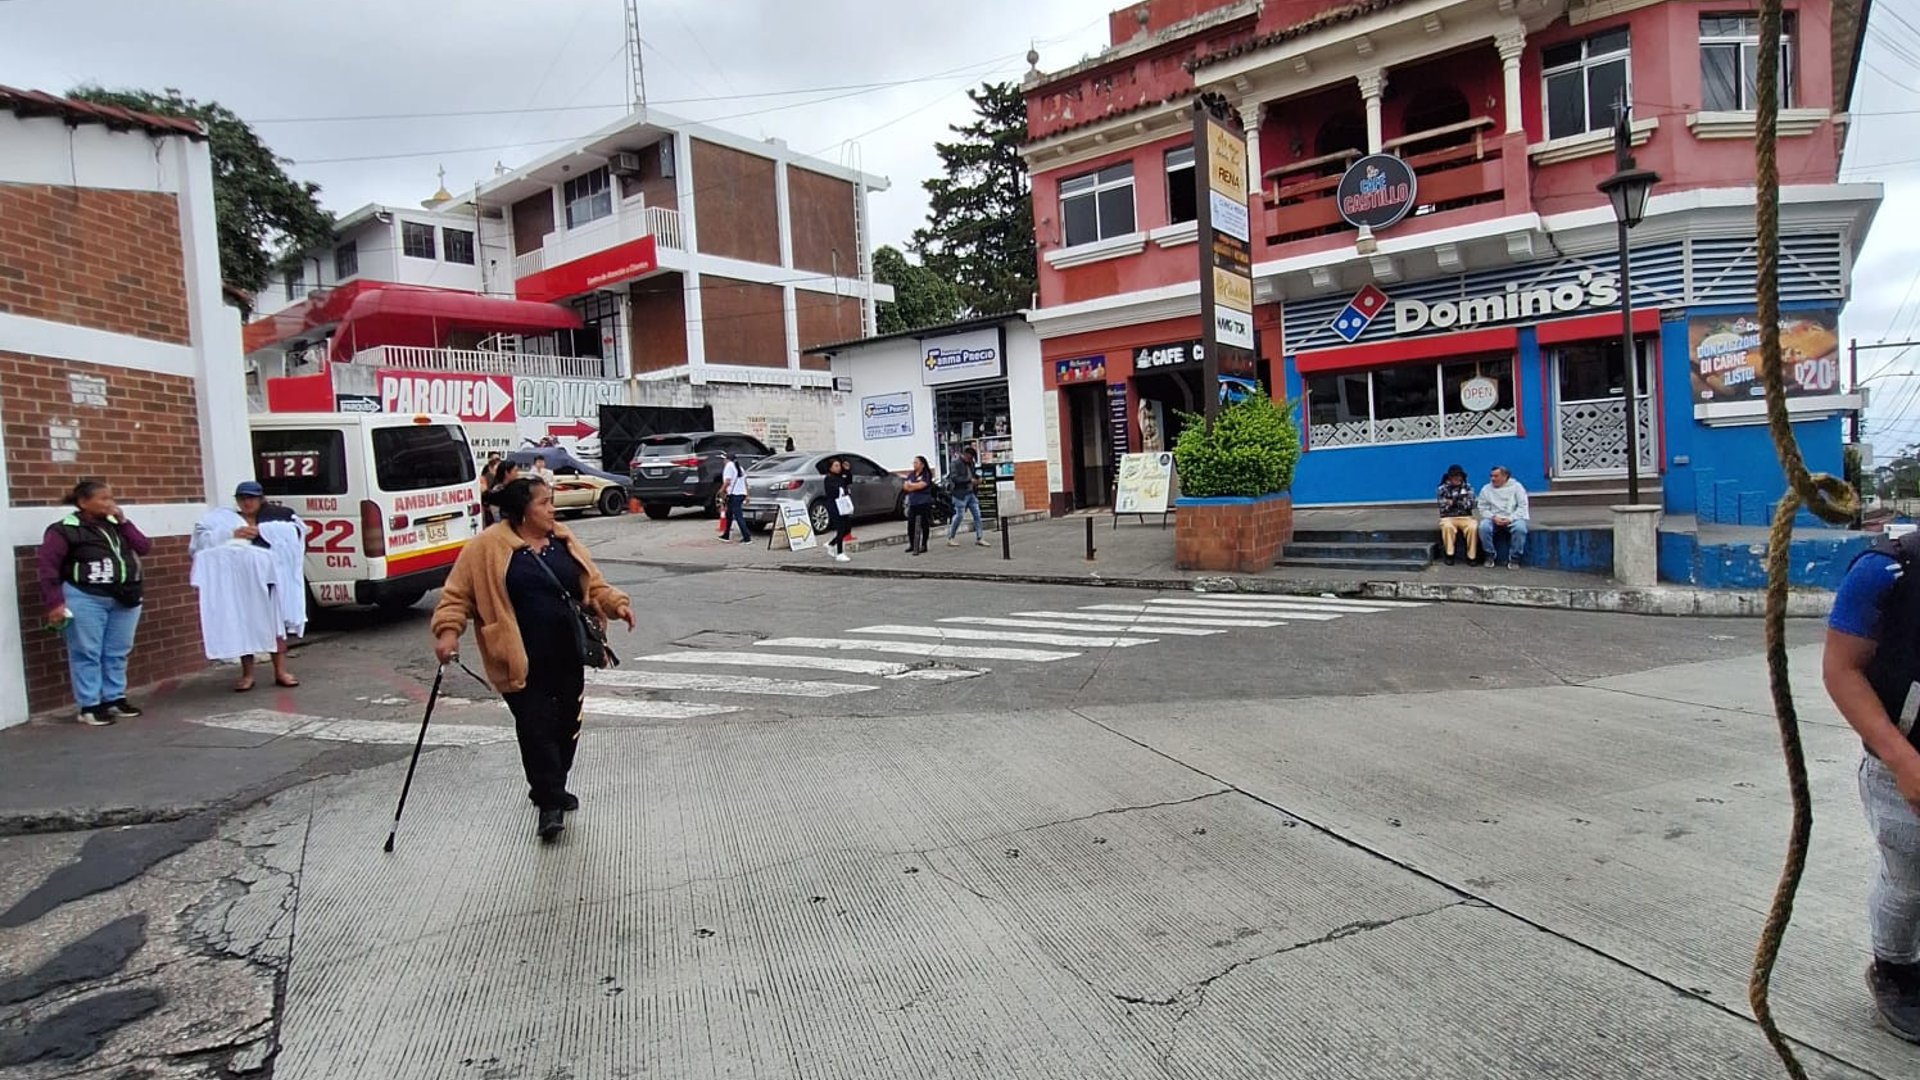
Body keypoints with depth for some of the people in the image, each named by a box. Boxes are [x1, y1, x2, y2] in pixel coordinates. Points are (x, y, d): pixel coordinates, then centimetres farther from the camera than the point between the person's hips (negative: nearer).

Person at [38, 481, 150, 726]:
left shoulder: (115, 525, 10)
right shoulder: (64, 530, -7)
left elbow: (144, 547, 5)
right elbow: (48, 568, -9)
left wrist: (123, 522, -1)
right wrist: (54, 603, -15)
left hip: (125, 599, 6)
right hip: (85, 599, -5)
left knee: (118, 652, 11)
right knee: (87, 654, -1)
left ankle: (115, 699, 21)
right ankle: (89, 706, 5)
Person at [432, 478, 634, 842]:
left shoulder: (564, 543, 8)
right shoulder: (487, 548, -7)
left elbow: (593, 586, 12)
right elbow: (457, 594, -4)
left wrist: (616, 604, -5)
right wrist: (448, 630, -17)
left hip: (568, 657, 6)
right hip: (522, 661, -5)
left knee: (567, 724, 14)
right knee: (537, 728, -5)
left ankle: (552, 788, 35)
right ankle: (550, 803, 8)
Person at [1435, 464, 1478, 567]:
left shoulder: (1468, 487, 9)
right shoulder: (1442, 489, 5)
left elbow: (1470, 505, -1)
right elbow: (1443, 508, -1)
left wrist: (1454, 501, -13)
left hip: (1465, 517, 1)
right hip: (1448, 517, -1)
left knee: (1473, 527, -32)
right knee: (1447, 527, -37)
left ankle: (1471, 556, -21)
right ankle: (1449, 555, -24)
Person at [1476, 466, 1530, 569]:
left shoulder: (1516, 487, 5)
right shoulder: (1486, 489, 9)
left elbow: (1522, 506, -1)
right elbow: (1483, 508, 4)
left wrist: (1510, 519, -16)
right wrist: (1493, 517, -15)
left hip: (1513, 519, -1)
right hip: (1493, 519, 1)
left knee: (1520, 528, -35)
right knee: (1484, 527, -32)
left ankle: (1514, 558, -18)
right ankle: (1490, 555, -12)